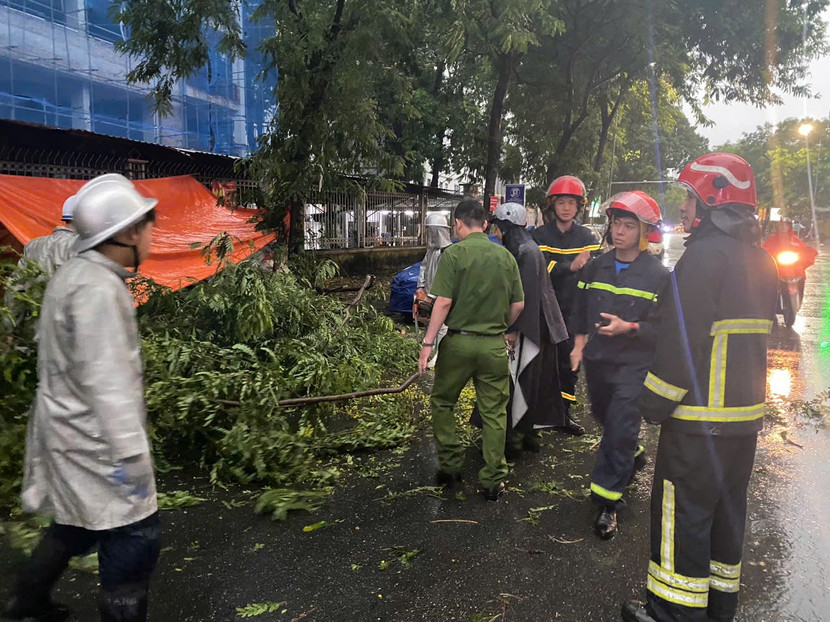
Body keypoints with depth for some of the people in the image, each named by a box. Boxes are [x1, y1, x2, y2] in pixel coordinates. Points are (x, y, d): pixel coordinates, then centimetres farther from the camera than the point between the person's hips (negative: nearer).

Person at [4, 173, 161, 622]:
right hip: (92, 439, -11)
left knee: (79, 522, 26)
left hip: (75, 429, 11)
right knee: (133, 536, -3)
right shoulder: (97, 289, -23)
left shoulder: (76, 274, 9)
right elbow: (106, 380, -28)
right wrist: (131, 453, -26)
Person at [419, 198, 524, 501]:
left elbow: (443, 303, -15)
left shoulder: (453, 254, -9)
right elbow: (518, 305, 6)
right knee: (494, 412, 10)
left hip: (458, 342, -3)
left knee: (442, 402, 17)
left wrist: (428, 342, -10)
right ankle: (493, 480, 16)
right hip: (494, 345, 3)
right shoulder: (506, 256, 3)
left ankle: (450, 466, 21)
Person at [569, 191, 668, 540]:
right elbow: (581, 310, 19)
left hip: (633, 366, -6)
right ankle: (631, 458, 49)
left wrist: (629, 328, -22)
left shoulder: (658, 275, -9)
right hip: (596, 360, 6)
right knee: (605, 418, 21)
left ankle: (606, 503, 2)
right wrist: (579, 342, 7)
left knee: (620, 431, -8)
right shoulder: (596, 267, 7)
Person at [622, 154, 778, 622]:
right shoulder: (760, 259, 13)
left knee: (683, 513, 0)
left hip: (701, 417, -9)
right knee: (727, 508, 18)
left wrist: (655, 403, -14)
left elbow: (682, 338, -21)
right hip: (747, 413, 10)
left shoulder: (706, 254, -17)